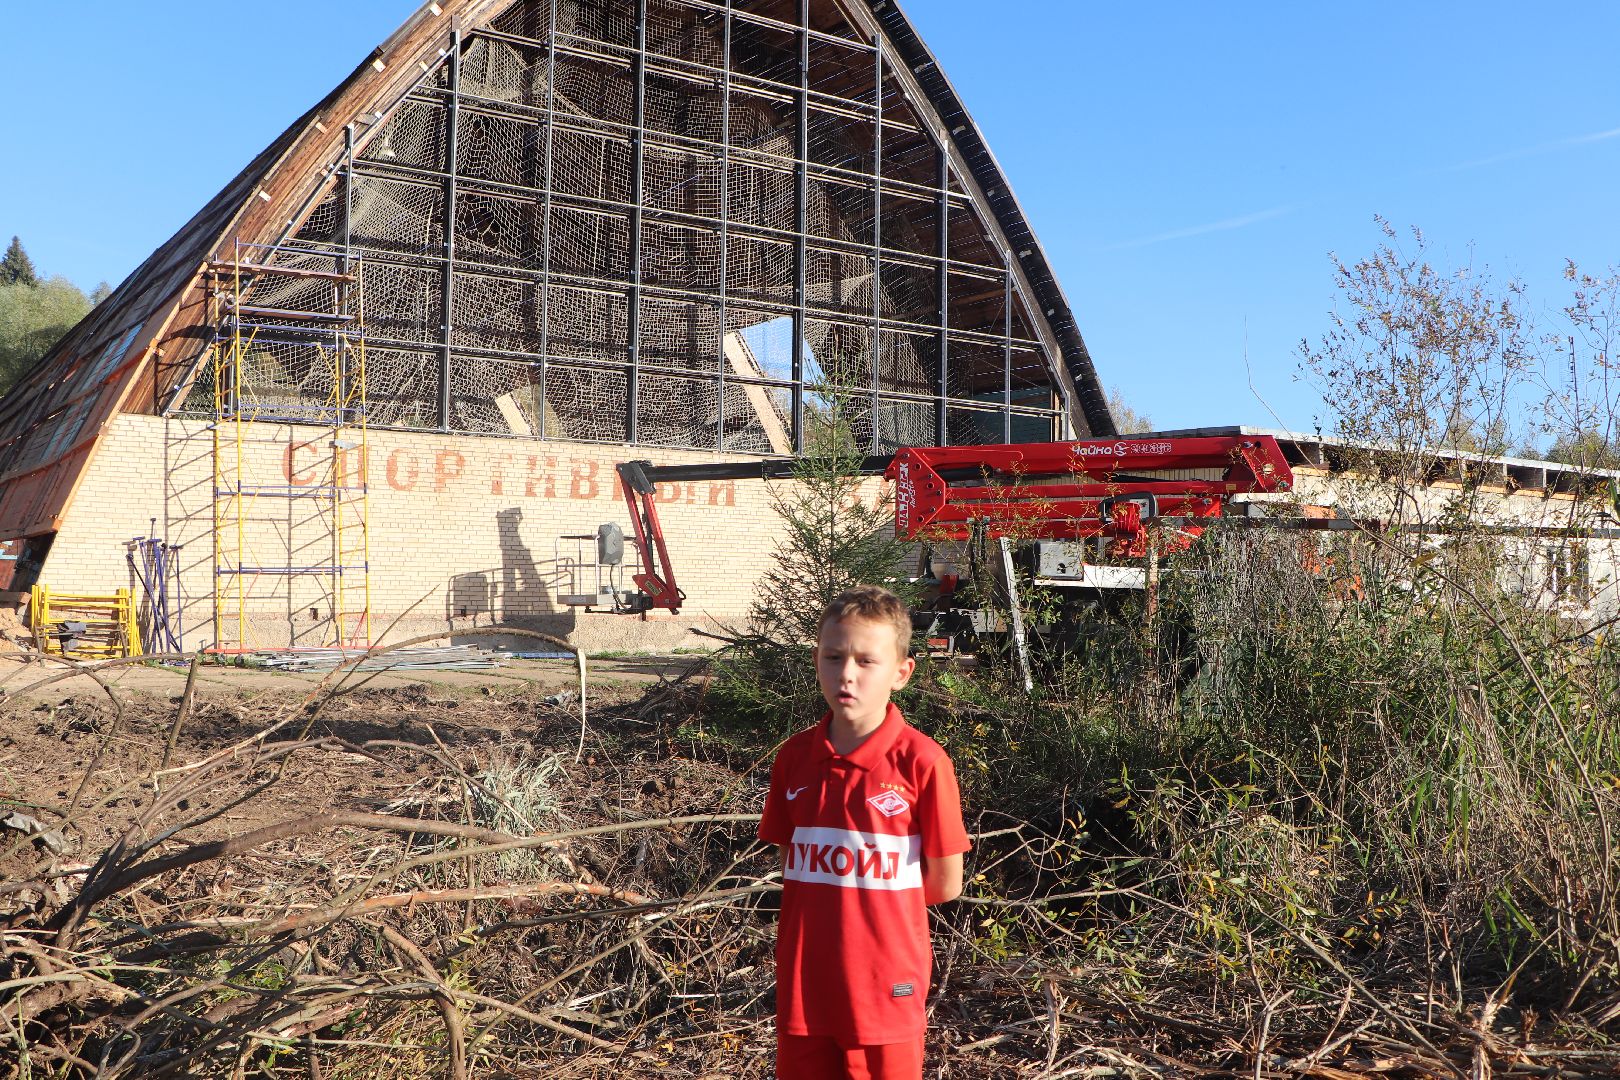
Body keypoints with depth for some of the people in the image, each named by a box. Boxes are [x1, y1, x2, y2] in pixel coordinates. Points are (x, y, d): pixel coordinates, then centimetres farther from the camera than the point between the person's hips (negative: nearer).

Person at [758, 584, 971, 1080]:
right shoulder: (794, 757, -1)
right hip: (803, 987, 4)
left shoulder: (922, 761, -14)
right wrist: (843, 894, 0)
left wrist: (871, 894, 3)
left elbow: (945, 883, -6)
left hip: (885, 987, -4)